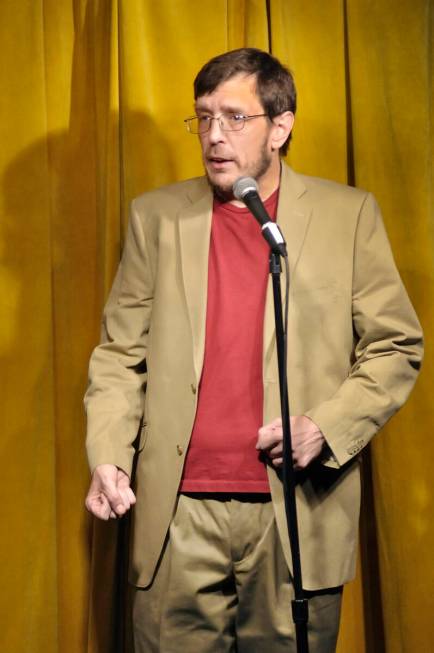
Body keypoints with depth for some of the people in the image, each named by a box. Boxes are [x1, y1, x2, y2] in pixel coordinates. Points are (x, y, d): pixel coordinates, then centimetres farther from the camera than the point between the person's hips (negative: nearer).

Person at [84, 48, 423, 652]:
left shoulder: (348, 215, 4)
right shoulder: (156, 216, 9)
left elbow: (395, 348, 5)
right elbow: (121, 355, 9)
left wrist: (326, 426, -10)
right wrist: (108, 456, -6)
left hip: (299, 515, -1)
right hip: (179, 517, 1)